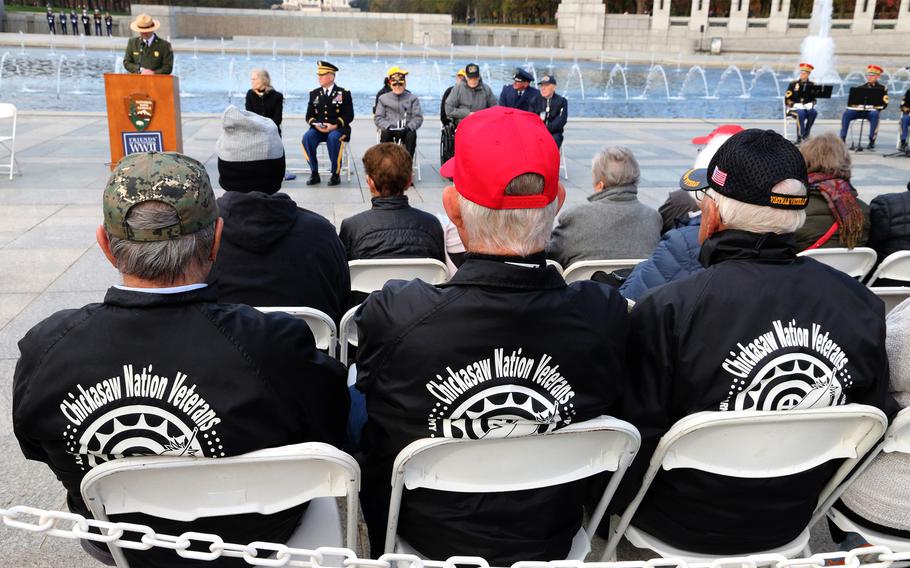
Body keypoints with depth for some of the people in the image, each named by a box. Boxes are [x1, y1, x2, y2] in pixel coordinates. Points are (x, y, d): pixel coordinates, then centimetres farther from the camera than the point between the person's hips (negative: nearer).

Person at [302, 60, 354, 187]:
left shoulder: (344, 93, 4)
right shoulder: (314, 94, 14)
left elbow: (349, 116, -3)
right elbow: (309, 116, 12)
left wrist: (334, 126, -17)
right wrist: (316, 124, -11)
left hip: (337, 129, -3)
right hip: (318, 129, 3)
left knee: (333, 138, -38)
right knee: (307, 137, -29)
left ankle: (336, 173, -21)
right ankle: (314, 173, -17)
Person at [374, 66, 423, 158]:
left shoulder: (413, 98, 13)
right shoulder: (383, 98, 16)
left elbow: (418, 117, 3)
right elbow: (378, 118, 7)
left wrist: (408, 127, -16)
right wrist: (388, 127, -13)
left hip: (406, 130, 0)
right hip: (390, 130, 1)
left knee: (411, 135, -34)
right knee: (385, 134, -33)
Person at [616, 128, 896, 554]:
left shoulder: (667, 311, -29)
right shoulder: (863, 304, -12)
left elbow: (637, 441, -21)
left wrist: (613, 499, 0)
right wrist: (806, 489, 17)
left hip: (684, 530, -5)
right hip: (791, 526, 5)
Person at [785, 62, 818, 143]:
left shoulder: (812, 85, 10)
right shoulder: (793, 84, 6)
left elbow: (814, 99, 10)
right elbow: (787, 100, 1)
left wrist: (811, 104, -12)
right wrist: (795, 104, -16)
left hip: (807, 108, 2)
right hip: (794, 108, -2)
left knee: (814, 112, -32)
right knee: (801, 114, -36)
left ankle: (806, 135, -22)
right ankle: (800, 137, -31)